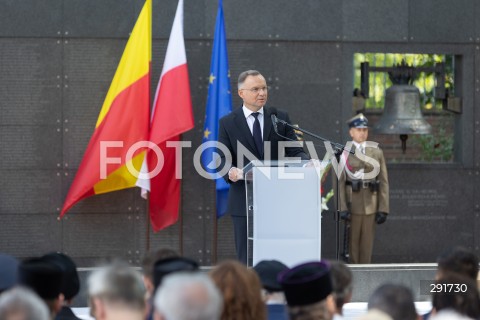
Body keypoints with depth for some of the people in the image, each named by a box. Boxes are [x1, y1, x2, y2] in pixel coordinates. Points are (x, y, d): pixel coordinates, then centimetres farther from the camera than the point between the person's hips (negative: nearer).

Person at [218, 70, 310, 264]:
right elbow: (223, 158, 0)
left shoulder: (280, 118, 9)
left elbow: (295, 151, 4)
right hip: (244, 202, -1)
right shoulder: (228, 123, 5)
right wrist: (231, 171, -23)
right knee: (247, 258, 1)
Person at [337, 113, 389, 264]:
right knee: (351, 242, 2)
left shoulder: (377, 152, 9)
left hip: (371, 204, 3)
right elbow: (339, 182, -5)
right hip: (352, 204, -3)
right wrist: (342, 208, -14)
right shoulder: (343, 153, -1)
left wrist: (383, 209, 0)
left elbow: (384, 182, 7)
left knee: (367, 243, 5)